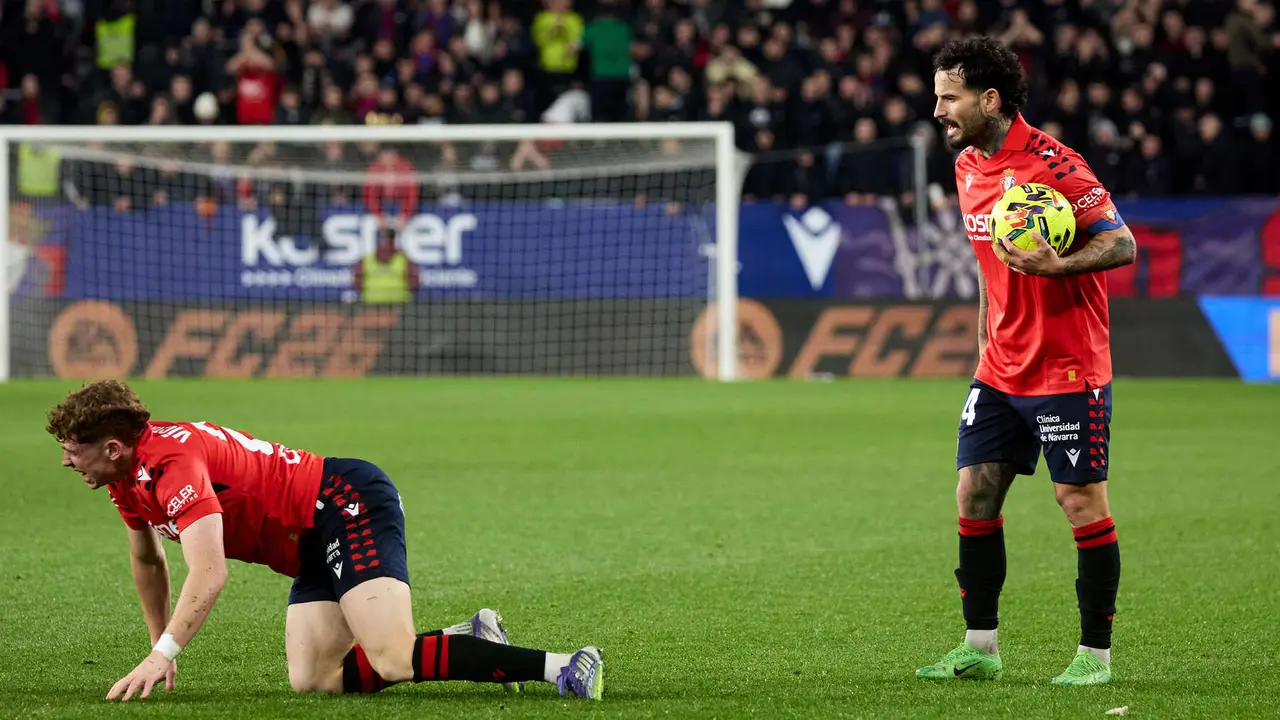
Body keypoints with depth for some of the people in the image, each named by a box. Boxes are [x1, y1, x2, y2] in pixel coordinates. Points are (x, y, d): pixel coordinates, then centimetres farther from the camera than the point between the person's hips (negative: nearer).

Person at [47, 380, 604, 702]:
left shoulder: (173, 460, -23)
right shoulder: (128, 479, 9)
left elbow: (210, 574, -32)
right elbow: (147, 559, 29)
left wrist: (162, 656, -33)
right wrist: (157, 647, 30)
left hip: (348, 505, -10)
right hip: (316, 549, 10)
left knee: (392, 660, -26)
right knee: (311, 680, -3)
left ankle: (563, 667, -23)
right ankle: (470, 637, 7)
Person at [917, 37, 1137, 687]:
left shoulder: (1052, 164, -16)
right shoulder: (968, 168, 9)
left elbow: (1122, 244, -17)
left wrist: (1056, 266, -32)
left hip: (1068, 371, -8)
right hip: (999, 372, 8)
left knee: (1082, 502, -3)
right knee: (974, 497, 3)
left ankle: (1096, 655, 6)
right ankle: (979, 649, 11)